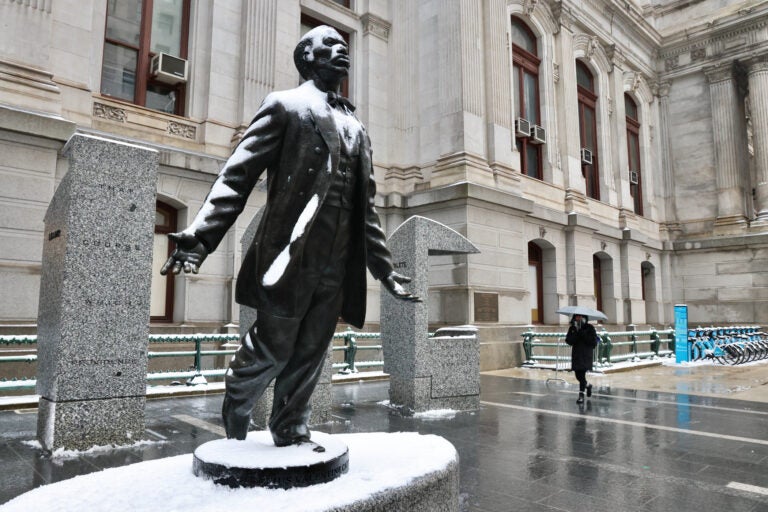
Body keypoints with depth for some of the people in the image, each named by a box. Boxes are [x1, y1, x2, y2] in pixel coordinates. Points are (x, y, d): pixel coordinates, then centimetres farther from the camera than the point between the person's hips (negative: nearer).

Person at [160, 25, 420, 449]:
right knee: (273, 347, 5)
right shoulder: (285, 105, 4)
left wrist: (384, 268, 17)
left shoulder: (356, 127, 19)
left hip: (338, 265, 5)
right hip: (291, 254, -5)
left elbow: (366, 207, 20)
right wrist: (199, 237, -17)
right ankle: (237, 401, 34)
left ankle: (292, 433, 26)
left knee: (309, 356, 10)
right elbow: (238, 175, -5)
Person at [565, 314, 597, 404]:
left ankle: (581, 395, -2)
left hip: (586, 355, -4)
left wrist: (583, 334, -18)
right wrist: (575, 334, -17)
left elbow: (594, 342, -10)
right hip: (576, 355, 4)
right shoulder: (572, 328, 6)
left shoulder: (589, 328, -4)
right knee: (578, 375, 9)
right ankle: (588, 385, 39)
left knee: (582, 375, -10)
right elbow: (568, 341, -2)